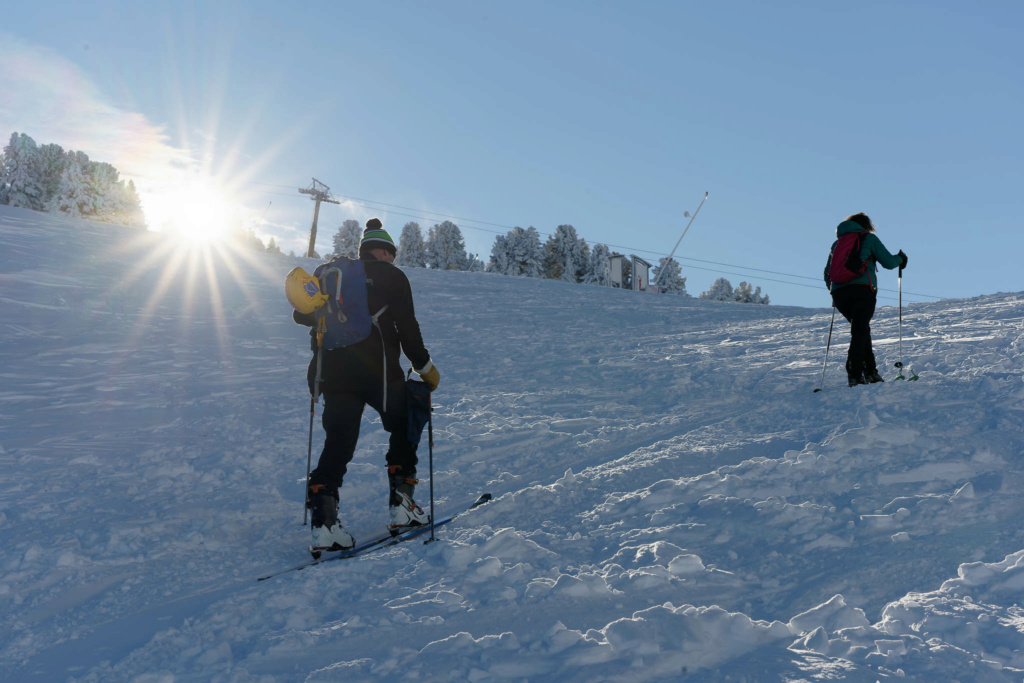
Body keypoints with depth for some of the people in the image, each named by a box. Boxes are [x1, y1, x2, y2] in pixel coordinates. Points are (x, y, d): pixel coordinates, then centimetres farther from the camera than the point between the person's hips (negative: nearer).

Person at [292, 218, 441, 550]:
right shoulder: (391, 276, 2)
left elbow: (301, 314, 14)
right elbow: (406, 327, -4)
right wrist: (425, 367, 6)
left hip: (333, 371, 4)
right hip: (378, 370, -4)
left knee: (339, 440, 6)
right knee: (403, 429, 16)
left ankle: (323, 519, -9)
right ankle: (401, 503, 10)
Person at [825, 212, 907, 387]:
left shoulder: (837, 243, 24)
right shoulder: (869, 238, 11)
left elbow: (827, 272, 26)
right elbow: (888, 262, 8)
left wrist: (833, 290, 40)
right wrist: (900, 259, 29)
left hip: (839, 293, 5)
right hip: (862, 289, -5)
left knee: (861, 330, 19)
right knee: (859, 331, -9)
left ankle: (870, 371, 14)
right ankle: (854, 374, -22)